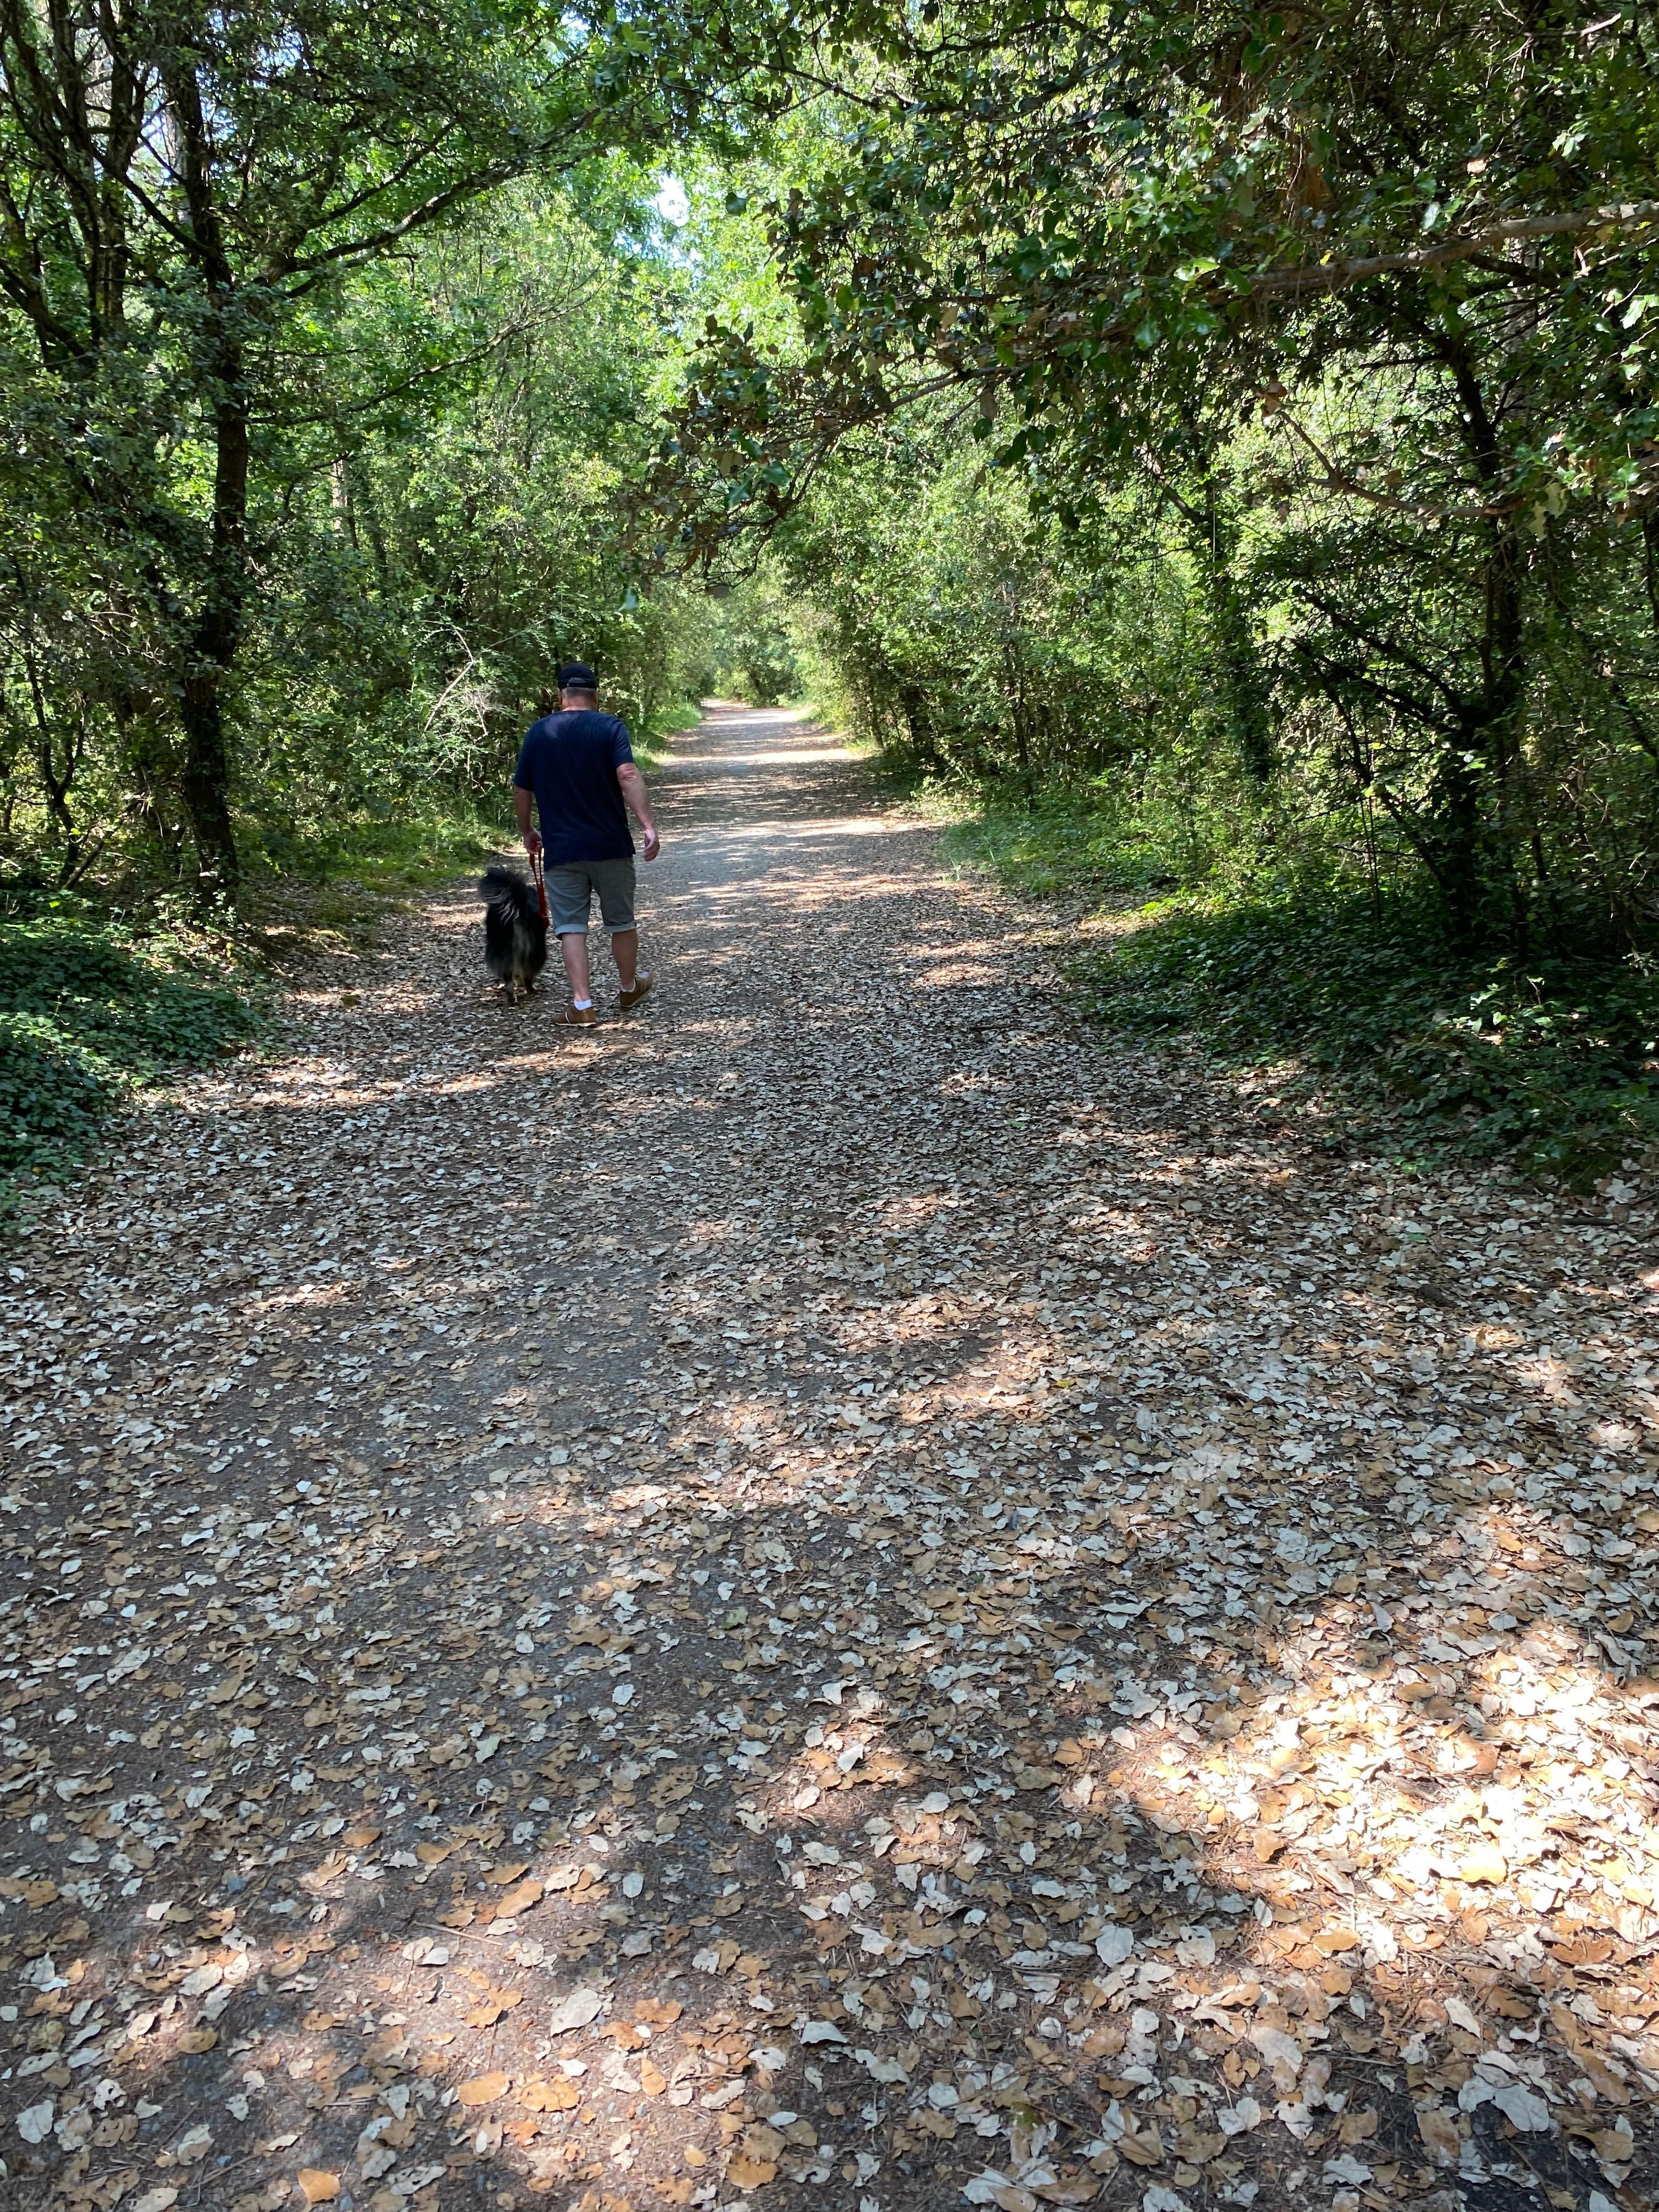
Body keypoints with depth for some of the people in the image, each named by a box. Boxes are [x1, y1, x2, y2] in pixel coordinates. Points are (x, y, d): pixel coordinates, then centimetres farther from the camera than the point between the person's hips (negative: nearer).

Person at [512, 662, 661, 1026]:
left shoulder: (538, 733, 4)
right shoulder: (611, 728, -4)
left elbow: (521, 791, 10)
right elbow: (628, 776, -19)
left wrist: (527, 833, 24)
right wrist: (648, 826, -24)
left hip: (561, 849, 1)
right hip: (610, 846, -1)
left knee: (571, 926, 3)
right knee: (621, 921, 15)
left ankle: (582, 1005, -5)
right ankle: (629, 988, 32)